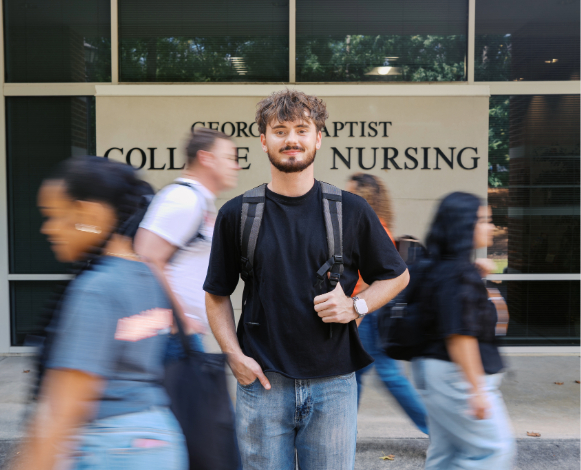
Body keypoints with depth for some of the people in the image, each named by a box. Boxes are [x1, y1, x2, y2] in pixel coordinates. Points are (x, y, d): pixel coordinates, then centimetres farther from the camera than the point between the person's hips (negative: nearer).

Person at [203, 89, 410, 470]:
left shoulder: (351, 211, 1)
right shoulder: (237, 214, 2)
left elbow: (397, 275, 11)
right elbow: (217, 294, 9)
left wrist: (355, 307, -6)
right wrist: (234, 354, -3)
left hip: (332, 383, 0)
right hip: (262, 381, 0)